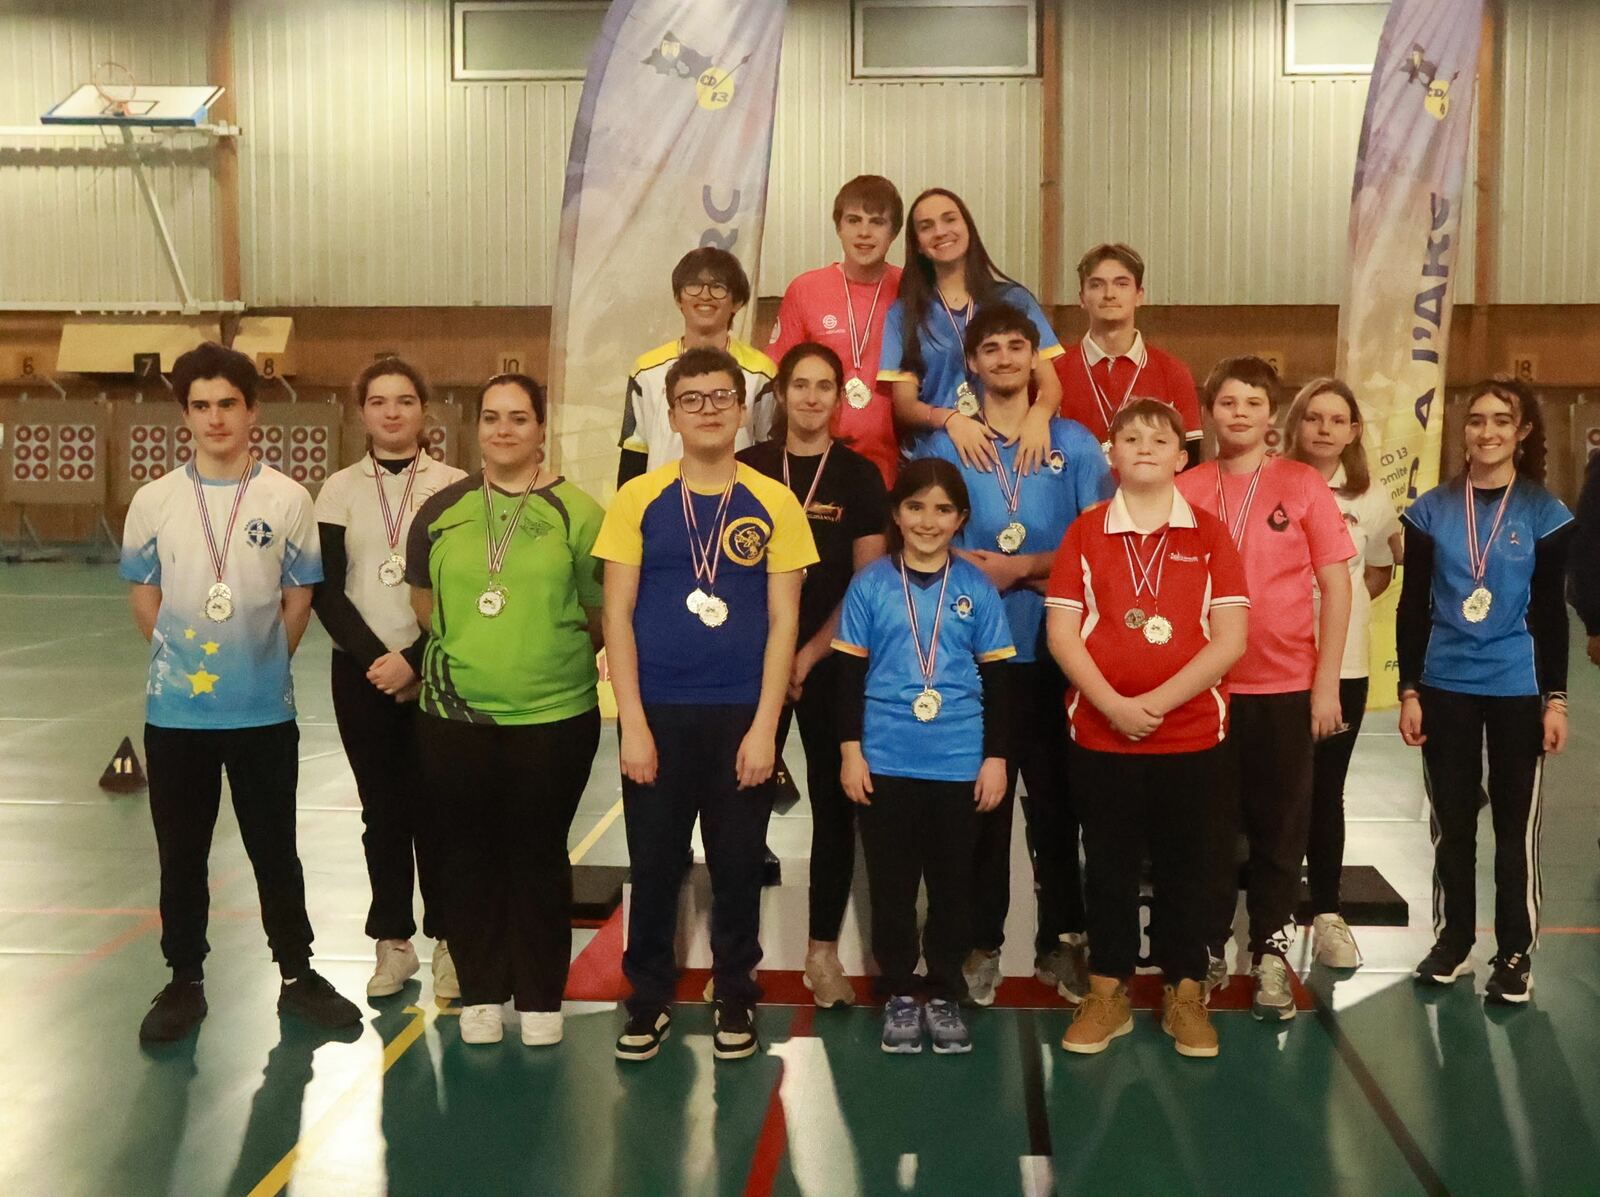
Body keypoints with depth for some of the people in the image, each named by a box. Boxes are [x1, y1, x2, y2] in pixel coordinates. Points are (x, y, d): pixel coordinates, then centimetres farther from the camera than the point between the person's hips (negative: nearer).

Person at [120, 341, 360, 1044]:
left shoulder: (288, 499, -4)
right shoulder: (153, 501, -1)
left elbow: (298, 600, 4)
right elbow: (143, 599, 9)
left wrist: (262, 664, 5)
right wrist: (183, 657, 6)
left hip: (264, 710, -1)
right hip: (175, 711, 1)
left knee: (275, 852, 10)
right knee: (181, 856, 10)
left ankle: (297, 977, 24)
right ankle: (184, 984, 25)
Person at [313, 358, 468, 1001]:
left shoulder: (453, 487, -1)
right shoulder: (339, 489, 5)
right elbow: (326, 590, 1)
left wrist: (414, 659, -12)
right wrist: (374, 658, -11)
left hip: (436, 671, -2)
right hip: (361, 672, 2)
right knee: (381, 809, 6)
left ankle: (446, 942, 10)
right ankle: (393, 943, 15)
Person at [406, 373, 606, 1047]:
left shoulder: (577, 512, -4)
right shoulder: (442, 510, 5)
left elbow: (601, 615, 2)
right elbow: (424, 603, 15)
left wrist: (550, 659, 5)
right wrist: (472, 653, 11)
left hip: (554, 717, -2)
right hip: (455, 715, 3)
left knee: (539, 855, 8)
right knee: (469, 855, 10)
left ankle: (540, 998, 22)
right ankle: (480, 992, 25)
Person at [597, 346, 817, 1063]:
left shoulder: (773, 504, 1)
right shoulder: (639, 499, 1)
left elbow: (783, 621, 0)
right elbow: (618, 614, 0)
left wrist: (764, 728, -7)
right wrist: (632, 723, -7)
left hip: (742, 716, 0)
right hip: (658, 713, 0)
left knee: (738, 867, 9)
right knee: (654, 865, 8)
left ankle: (735, 999, 26)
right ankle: (649, 999, 24)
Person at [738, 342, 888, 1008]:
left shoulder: (859, 476, 4)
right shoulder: (748, 469, 5)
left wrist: (811, 653, -8)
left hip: (832, 661, 0)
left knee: (834, 801, 4)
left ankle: (823, 952, 13)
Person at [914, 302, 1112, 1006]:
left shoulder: (1074, 444, 6)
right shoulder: (944, 448, 5)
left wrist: (1020, 567, -12)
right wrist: (1049, 574, -10)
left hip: (1054, 649, 1)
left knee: (1055, 796, 6)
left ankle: (1061, 938, 19)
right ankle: (982, 943, 15)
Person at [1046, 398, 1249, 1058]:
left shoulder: (1208, 534, 1)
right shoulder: (1085, 532, 3)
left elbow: (1229, 638, -6)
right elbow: (1062, 632, -3)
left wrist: (1157, 702, -14)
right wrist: (1114, 704, -15)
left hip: (1191, 732, 0)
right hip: (1100, 732, 1)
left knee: (1183, 862, 9)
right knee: (1108, 862, 9)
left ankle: (1186, 994, 22)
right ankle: (1108, 994, 22)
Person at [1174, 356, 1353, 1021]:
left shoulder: (1304, 486, -2)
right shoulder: (1186, 491, 0)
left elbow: (1334, 585, 0)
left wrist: (1327, 683, -5)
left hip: (1286, 687, -1)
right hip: (1205, 686, 1)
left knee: (1281, 826, 8)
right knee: (1210, 825, 9)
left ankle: (1271, 953, 21)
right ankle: (1208, 950, 23)